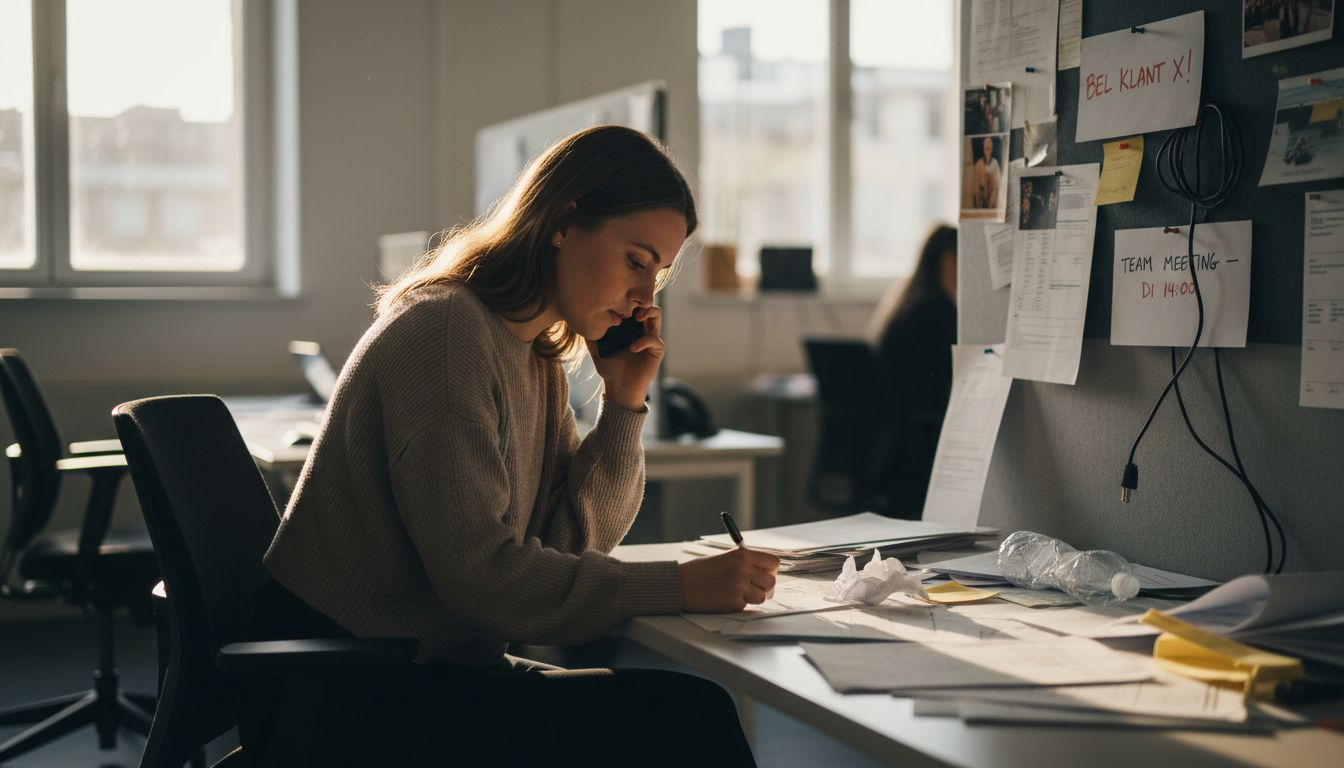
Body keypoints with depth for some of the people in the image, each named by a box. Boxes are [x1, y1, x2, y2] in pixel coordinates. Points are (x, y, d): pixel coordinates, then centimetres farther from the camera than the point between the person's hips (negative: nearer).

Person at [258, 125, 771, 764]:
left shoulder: (536, 357, 12)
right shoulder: (445, 331, -17)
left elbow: (570, 541, 8)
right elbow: (478, 574, -23)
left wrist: (624, 404, -2)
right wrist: (679, 587, -23)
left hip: (432, 668, 8)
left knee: (695, 709, -11)